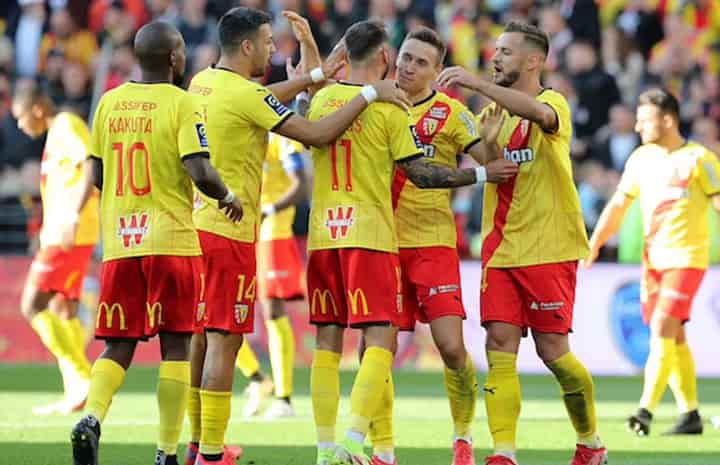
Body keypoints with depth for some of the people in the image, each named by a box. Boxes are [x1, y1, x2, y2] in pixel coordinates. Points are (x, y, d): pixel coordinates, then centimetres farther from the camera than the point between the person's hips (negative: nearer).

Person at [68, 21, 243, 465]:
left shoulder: (109, 103, 7)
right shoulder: (183, 104, -8)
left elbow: (96, 175, 12)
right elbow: (201, 173, -18)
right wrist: (228, 196, 2)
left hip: (118, 244, 4)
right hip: (171, 240, -4)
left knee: (119, 345, 9)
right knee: (175, 346, 4)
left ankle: (92, 419, -16)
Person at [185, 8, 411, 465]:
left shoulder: (202, 83, 9)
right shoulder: (246, 95, -16)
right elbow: (318, 134, -16)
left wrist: (315, 76, 26)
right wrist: (370, 94, -8)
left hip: (196, 224, 9)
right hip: (228, 234, -9)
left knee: (201, 338, 14)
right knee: (224, 341, -6)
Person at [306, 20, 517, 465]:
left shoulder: (321, 100, 8)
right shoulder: (388, 107, -7)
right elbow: (422, 175, -6)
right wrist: (483, 174, 3)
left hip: (323, 234, 5)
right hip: (369, 234, -5)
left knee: (328, 341, 8)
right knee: (380, 339, -4)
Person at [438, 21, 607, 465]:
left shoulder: (554, 103, -8)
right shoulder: (493, 112, 14)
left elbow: (538, 112, -31)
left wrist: (476, 83, -40)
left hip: (548, 249, -6)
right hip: (501, 249, 6)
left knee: (553, 350, -2)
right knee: (500, 345, -7)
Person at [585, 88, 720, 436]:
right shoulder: (640, 159, 9)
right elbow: (618, 205, 14)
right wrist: (593, 245, 6)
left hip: (687, 257, -6)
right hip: (653, 258, 6)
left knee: (662, 328, -17)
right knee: (674, 337, 8)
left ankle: (647, 410, -22)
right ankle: (690, 413, 16)